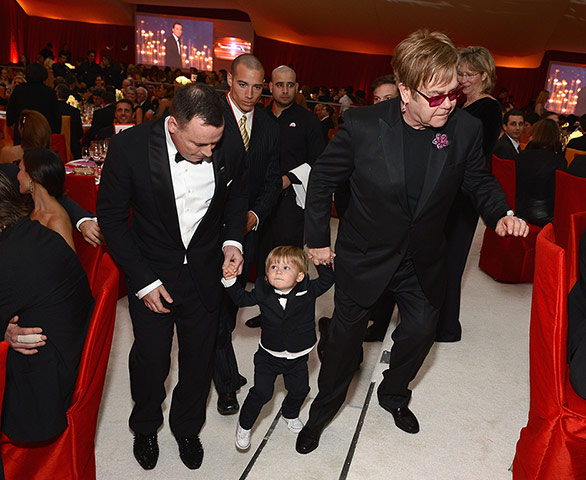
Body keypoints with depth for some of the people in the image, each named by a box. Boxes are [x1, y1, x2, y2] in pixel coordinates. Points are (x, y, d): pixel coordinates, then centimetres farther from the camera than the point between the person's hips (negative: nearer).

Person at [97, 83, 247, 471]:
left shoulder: (229, 149, -13)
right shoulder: (130, 146, -20)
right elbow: (111, 217, -11)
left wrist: (232, 239, -9)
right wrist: (143, 281, -13)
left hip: (205, 275, 2)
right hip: (151, 275, -2)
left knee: (199, 359, 16)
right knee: (150, 359, 15)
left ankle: (187, 428, 45)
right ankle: (145, 426, 47)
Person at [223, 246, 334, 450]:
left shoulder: (308, 291, -15)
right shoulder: (263, 292, -13)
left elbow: (327, 280, -8)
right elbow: (242, 299, -1)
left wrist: (324, 263, -24)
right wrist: (229, 281, -14)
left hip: (297, 356, 2)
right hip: (269, 354, -1)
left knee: (299, 389, 17)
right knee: (261, 392, -1)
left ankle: (290, 414, 51)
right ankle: (244, 425, 25)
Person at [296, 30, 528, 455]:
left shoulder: (466, 129, -14)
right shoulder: (363, 125, -22)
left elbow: (479, 180, 4)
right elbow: (323, 178, -8)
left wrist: (501, 214, -15)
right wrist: (317, 238, -4)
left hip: (424, 257, 3)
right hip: (365, 255, -2)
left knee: (422, 329, 17)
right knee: (346, 334, 12)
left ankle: (394, 394, 49)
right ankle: (323, 411, 38)